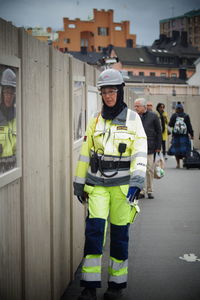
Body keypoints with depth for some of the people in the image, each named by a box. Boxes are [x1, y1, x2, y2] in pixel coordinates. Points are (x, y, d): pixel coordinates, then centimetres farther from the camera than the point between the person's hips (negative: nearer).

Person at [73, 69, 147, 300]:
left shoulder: (132, 118, 0)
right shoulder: (95, 120, 8)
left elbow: (140, 153, -7)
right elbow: (85, 153, 12)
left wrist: (137, 181, -18)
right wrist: (79, 183, 12)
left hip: (122, 184, -2)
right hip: (97, 185, 2)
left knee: (119, 234, 6)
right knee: (94, 229, -8)